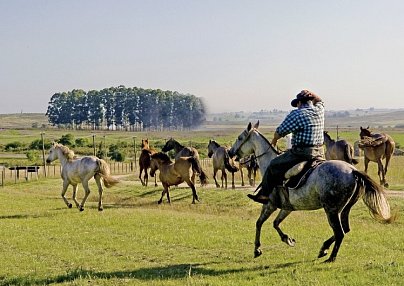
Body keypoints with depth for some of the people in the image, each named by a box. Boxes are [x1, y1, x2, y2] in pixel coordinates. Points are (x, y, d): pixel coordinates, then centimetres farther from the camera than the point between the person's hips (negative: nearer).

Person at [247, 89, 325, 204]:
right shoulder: (319, 110, 9)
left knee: (273, 166, 6)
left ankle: (265, 195, 10)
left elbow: (279, 132, -5)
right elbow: (319, 100, 36)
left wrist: (274, 140, 16)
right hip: (320, 154, 7)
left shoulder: (297, 114, -10)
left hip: (301, 154, -7)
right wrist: (311, 94, 17)